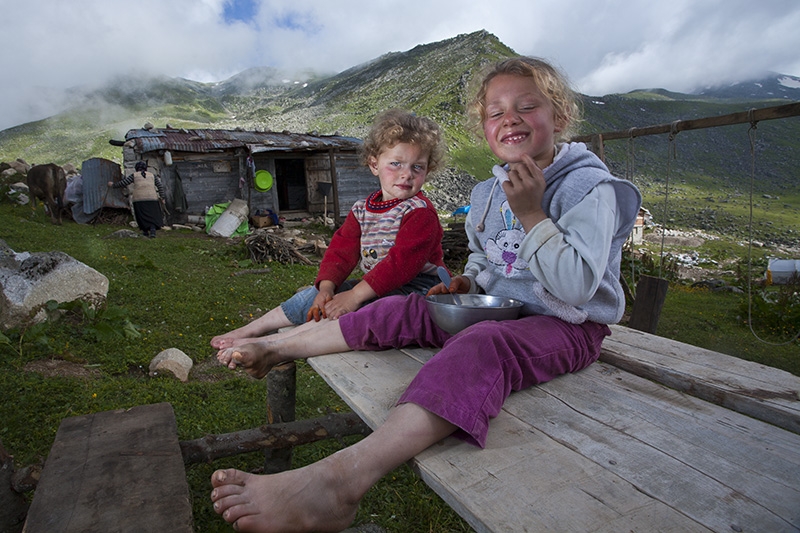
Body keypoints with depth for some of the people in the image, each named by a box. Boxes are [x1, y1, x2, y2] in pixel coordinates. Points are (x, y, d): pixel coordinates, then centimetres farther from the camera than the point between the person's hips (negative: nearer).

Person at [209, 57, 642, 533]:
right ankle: (282, 348, 9)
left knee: (482, 347, -39)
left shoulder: (592, 188, -12)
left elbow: (577, 287, -23)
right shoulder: (489, 192, 10)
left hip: (566, 326, -7)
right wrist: (468, 283, 5)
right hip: (492, 311, 7)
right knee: (398, 312, -4)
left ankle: (342, 478, -56)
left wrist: (532, 214, -25)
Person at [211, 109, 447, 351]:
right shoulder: (362, 209, 7)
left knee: (348, 313, -27)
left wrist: (354, 296, -28)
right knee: (315, 295, 4)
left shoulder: (421, 213, -16)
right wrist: (326, 288, -15)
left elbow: (401, 263, -26)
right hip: (374, 285, 7)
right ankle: (252, 329, 17)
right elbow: (341, 250, 3)